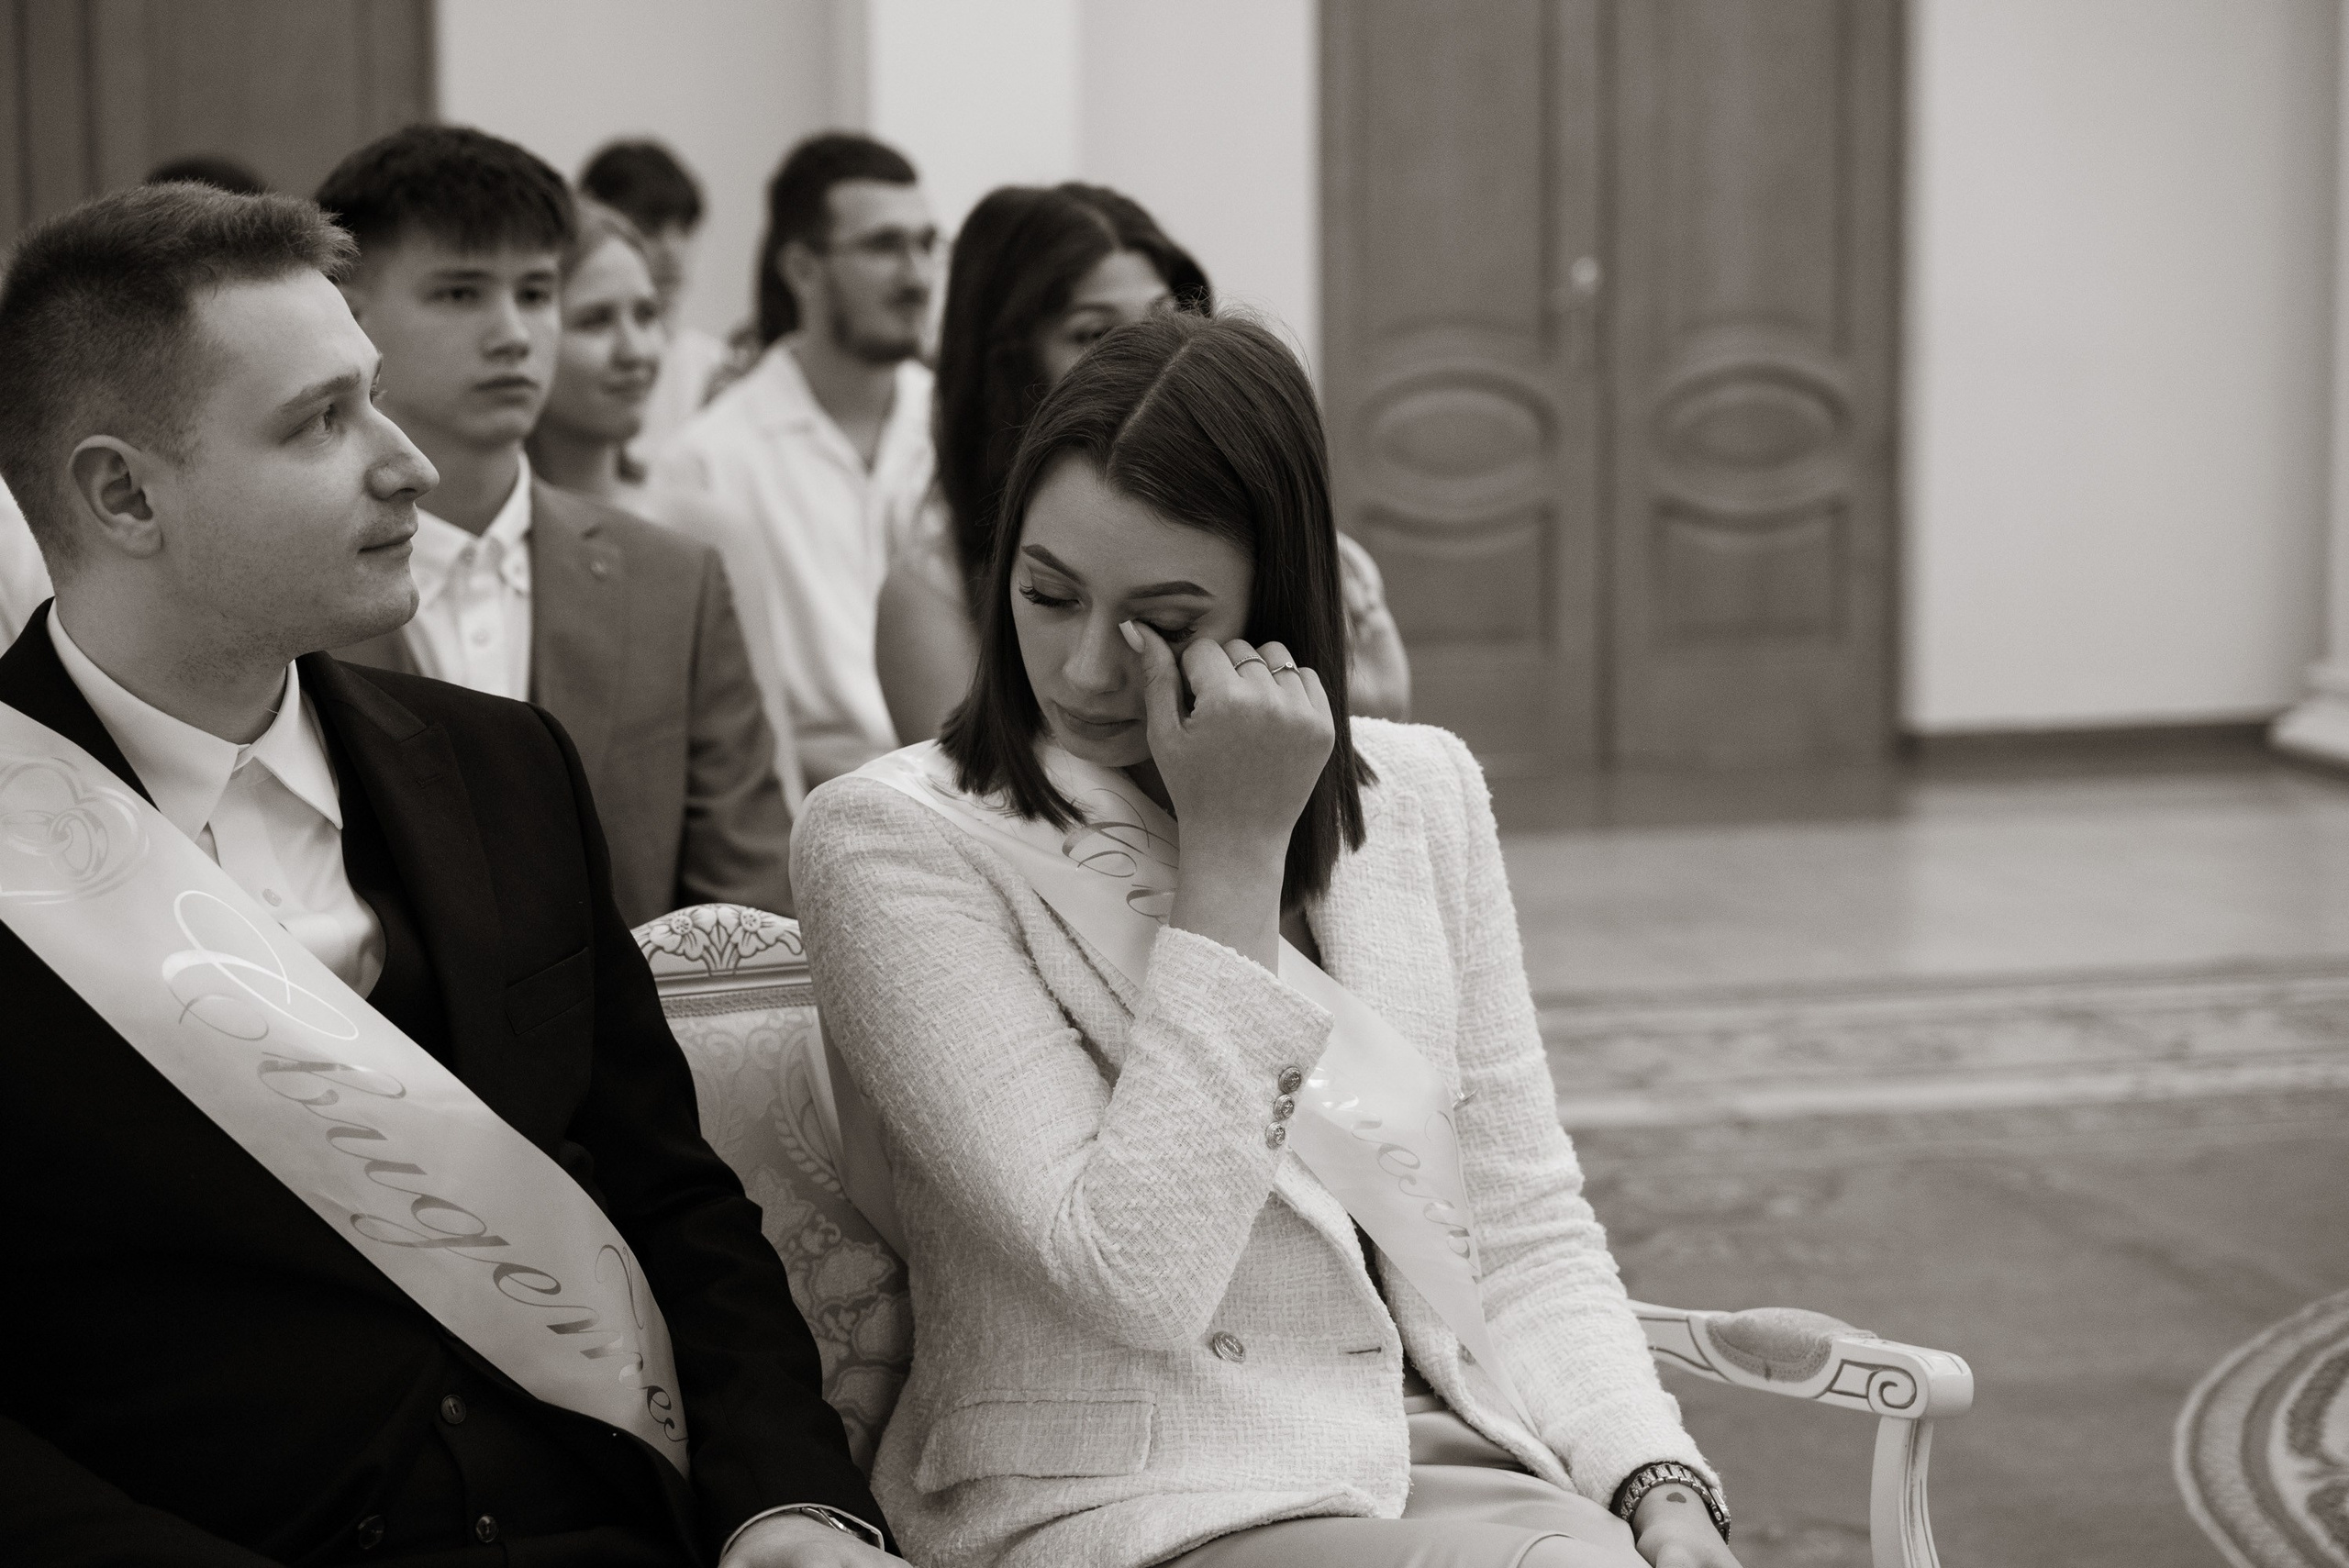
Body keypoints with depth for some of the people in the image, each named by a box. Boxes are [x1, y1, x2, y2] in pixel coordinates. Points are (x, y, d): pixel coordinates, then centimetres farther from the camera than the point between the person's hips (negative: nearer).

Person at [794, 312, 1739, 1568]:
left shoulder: (1418, 795, 10)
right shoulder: (890, 840, -6)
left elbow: (1524, 1229, 11)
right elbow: (1137, 1272, -14)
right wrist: (1233, 853, -13)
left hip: (1446, 1463, 5)